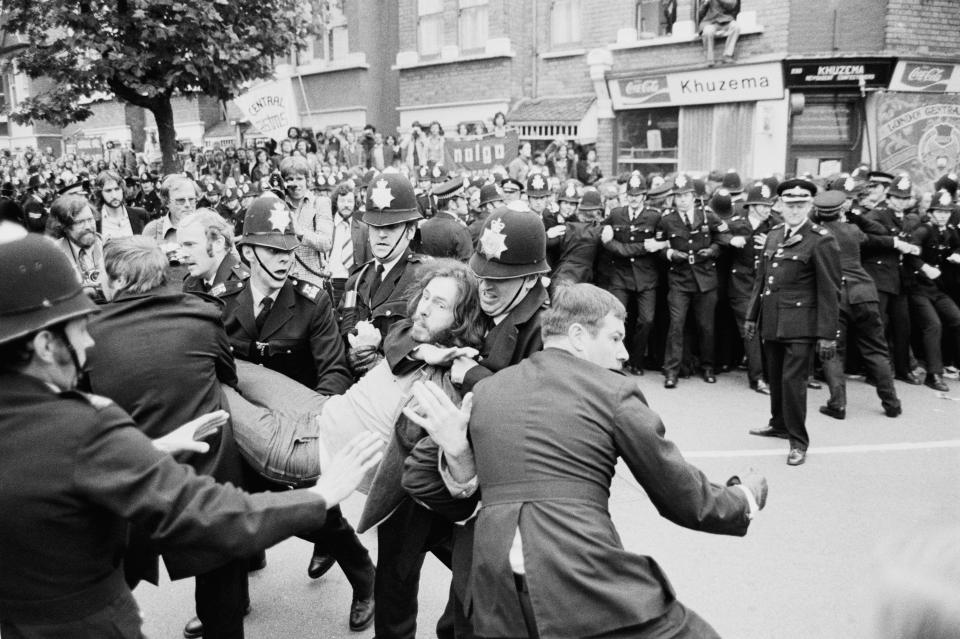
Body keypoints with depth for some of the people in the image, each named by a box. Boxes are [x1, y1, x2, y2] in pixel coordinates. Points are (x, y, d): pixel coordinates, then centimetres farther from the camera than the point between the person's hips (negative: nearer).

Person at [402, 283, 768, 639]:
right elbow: (684, 500, 8)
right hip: (587, 586, -5)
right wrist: (746, 499, 25)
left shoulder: (483, 391, 13)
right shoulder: (613, 391, -1)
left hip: (497, 595, 5)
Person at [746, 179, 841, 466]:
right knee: (775, 378, 16)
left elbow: (830, 293, -11)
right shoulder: (773, 235, 11)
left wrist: (828, 335, -12)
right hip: (771, 321, 6)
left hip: (800, 325, -6)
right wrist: (752, 315, 15)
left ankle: (798, 441, 8)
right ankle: (779, 424, 37)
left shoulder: (821, 241, -9)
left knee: (793, 380, -6)